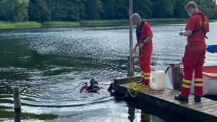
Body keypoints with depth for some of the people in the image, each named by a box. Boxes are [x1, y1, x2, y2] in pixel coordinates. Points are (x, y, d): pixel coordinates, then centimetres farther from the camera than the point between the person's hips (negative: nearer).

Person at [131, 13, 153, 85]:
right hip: (141, 48, 10)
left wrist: (143, 43, -26)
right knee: (142, 64, 13)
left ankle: (147, 82, -2)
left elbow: (151, 36, -21)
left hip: (147, 48, -9)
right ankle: (143, 80, 22)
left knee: (146, 64, -7)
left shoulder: (145, 24, -14)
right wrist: (135, 47, 19)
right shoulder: (138, 26, 14)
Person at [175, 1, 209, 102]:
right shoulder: (205, 18, 13)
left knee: (188, 71, -1)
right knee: (199, 70, 11)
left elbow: (188, 33, -21)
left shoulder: (193, 18, -13)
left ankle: (184, 96, 4)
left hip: (193, 47, -8)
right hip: (203, 46, 8)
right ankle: (198, 96, 13)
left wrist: (182, 33, 0)